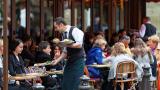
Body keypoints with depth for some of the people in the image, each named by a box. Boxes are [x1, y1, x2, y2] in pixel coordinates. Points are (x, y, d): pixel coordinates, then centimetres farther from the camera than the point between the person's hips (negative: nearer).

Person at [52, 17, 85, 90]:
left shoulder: (75, 31, -12)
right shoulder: (64, 34, 12)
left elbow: (79, 45, -21)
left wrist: (67, 45, -27)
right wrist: (57, 60, 7)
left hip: (78, 60, -8)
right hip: (69, 61, 8)